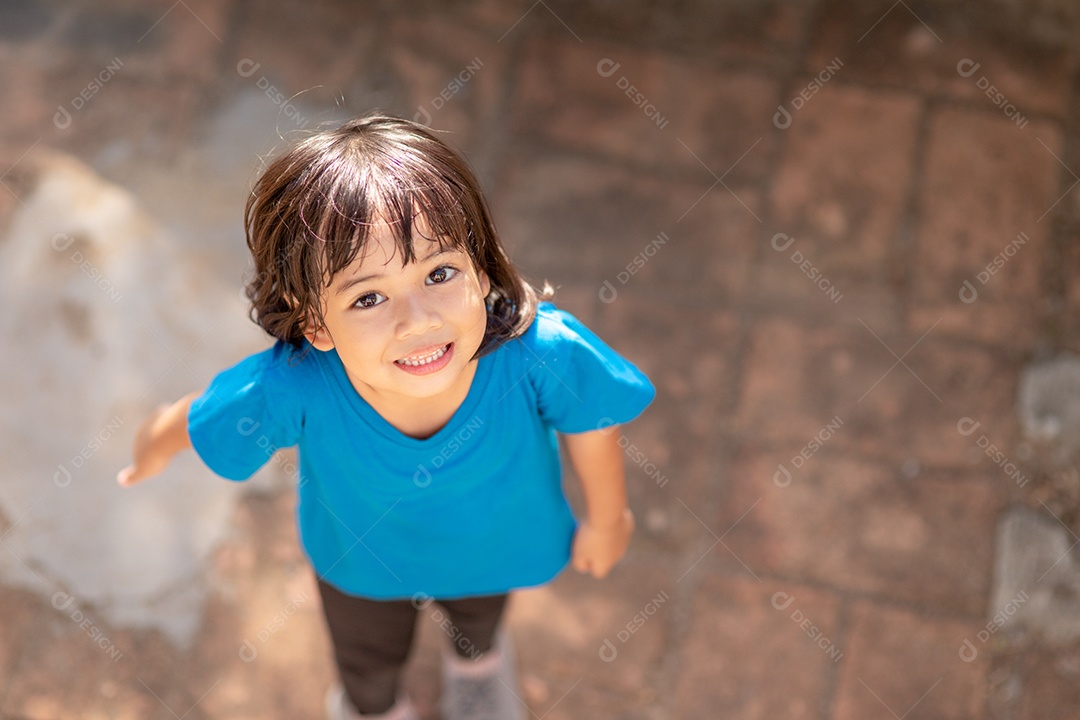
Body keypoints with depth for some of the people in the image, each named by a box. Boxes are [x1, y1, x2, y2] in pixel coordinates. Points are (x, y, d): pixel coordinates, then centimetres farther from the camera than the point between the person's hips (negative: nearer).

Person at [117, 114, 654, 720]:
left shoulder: (543, 350, -44)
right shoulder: (289, 390, -45)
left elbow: (589, 417, -20)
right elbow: (199, 419, -20)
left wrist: (607, 519, -3)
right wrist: (160, 441, 2)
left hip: (494, 541, 1)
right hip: (362, 558, 0)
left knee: (479, 612, 38)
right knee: (368, 655, 34)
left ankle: (476, 658, 76)